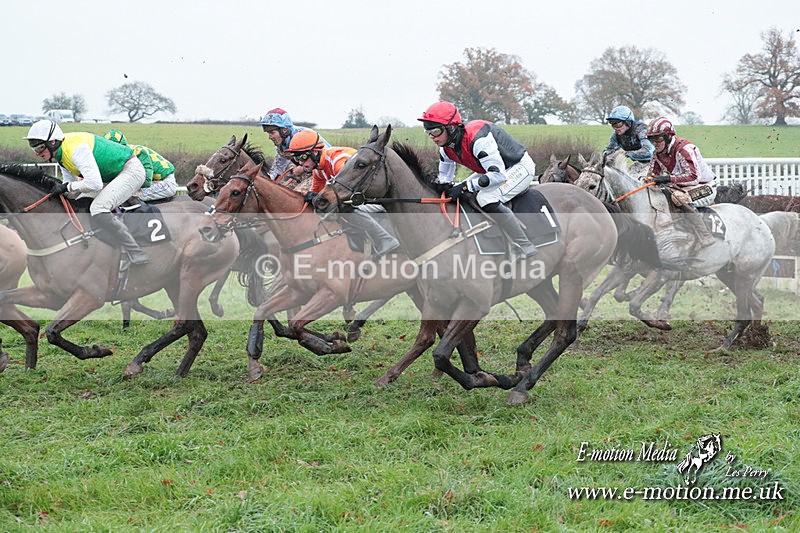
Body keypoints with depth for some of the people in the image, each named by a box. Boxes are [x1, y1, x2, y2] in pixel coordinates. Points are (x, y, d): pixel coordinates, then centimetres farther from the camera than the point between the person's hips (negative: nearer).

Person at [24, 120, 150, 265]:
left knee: (98, 210, -26)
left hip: (131, 170, -11)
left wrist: (67, 187, -22)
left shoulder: (76, 148, -27)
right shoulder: (61, 154, 6)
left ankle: (137, 254, -24)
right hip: (114, 176, 11)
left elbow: (94, 184, -34)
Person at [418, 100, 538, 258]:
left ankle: (525, 247, -24)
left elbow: (498, 174, -37)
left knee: (487, 199, -31)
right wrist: (444, 185, -11)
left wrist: (465, 186, -36)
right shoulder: (446, 147, -7)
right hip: (495, 168, 10)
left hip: (520, 166, -10)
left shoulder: (477, 139, -35)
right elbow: (445, 173, 12)